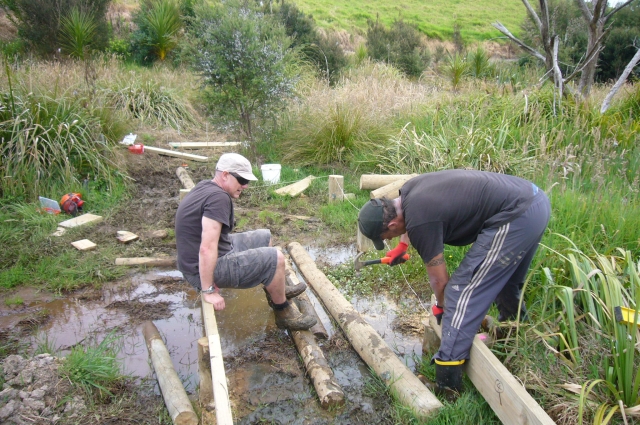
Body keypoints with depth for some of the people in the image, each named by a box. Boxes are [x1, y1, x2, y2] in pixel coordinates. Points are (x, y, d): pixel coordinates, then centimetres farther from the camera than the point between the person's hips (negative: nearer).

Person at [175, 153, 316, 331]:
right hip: (203, 269, -10)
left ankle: (276, 290, 32)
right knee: (274, 259, -15)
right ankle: (283, 313, 4)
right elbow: (207, 249, -31)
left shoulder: (205, 186, 6)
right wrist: (208, 291, -27)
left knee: (264, 237, 20)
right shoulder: (218, 198, -24)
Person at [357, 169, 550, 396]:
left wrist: (441, 306, 11)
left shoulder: (419, 221, -19)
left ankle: (447, 383, -9)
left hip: (516, 219, -10)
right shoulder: (409, 190, 7)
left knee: (462, 290, -9)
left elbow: (439, 279, -7)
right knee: (505, 280, 29)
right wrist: (402, 245, 41)